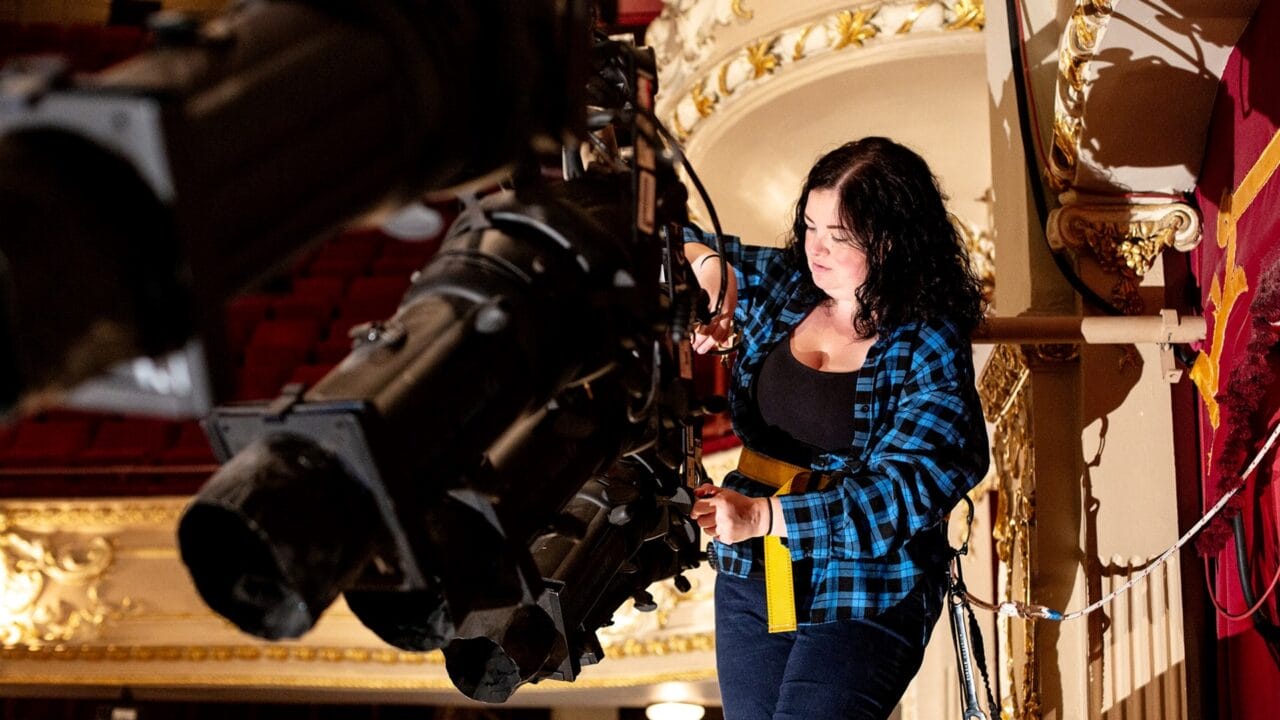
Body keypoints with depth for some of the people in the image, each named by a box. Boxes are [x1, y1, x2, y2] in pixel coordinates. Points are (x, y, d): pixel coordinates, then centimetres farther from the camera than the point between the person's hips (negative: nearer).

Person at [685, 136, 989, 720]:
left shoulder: (929, 344, -12)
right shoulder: (782, 285, 5)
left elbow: (905, 490, -22)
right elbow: (684, 244, 20)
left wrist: (763, 514, -31)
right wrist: (711, 273, -4)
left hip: (864, 599, -6)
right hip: (750, 578, 6)